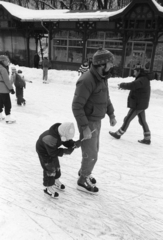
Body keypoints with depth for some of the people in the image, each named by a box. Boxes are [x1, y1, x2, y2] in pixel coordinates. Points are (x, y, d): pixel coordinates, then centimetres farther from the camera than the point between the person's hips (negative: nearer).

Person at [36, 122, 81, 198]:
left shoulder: (63, 131, -22)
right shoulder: (51, 138, -42)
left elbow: (67, 142, -10)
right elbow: (53, 152, -31)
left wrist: (75, 144, -29)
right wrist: (65, 151, -31)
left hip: (51, 148, 8)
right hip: (43, 150, -7)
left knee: (56, 165, 17)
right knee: (49, 168, -3)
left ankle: (55, 181, 41)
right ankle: (49, 188, 17)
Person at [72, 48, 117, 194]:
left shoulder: (102, 78, 4)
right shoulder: (87, 80, -26)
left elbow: (106, 98, 18)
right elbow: (76, 106, -26)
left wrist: (111, 115, 14)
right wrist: (85, 127, -27)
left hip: (97, 121, 9)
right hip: (88, 123, -9)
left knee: (93, 150, 23)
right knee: (91, 155, 3)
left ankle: (84, 172, 46)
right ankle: (83, 181, 25)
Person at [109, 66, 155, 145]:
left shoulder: (142, 80, -21)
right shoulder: (144, 79, 12)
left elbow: (131, 86, -34)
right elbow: (134, 86, 21)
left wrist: (122, 85, -17)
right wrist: (124, 86, 6)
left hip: (138, 105, -10)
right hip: (141, 104, 10)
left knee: (127, 119, 3)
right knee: (142, 121, 14)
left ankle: (118, 134, 17)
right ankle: (147, 139, 20)